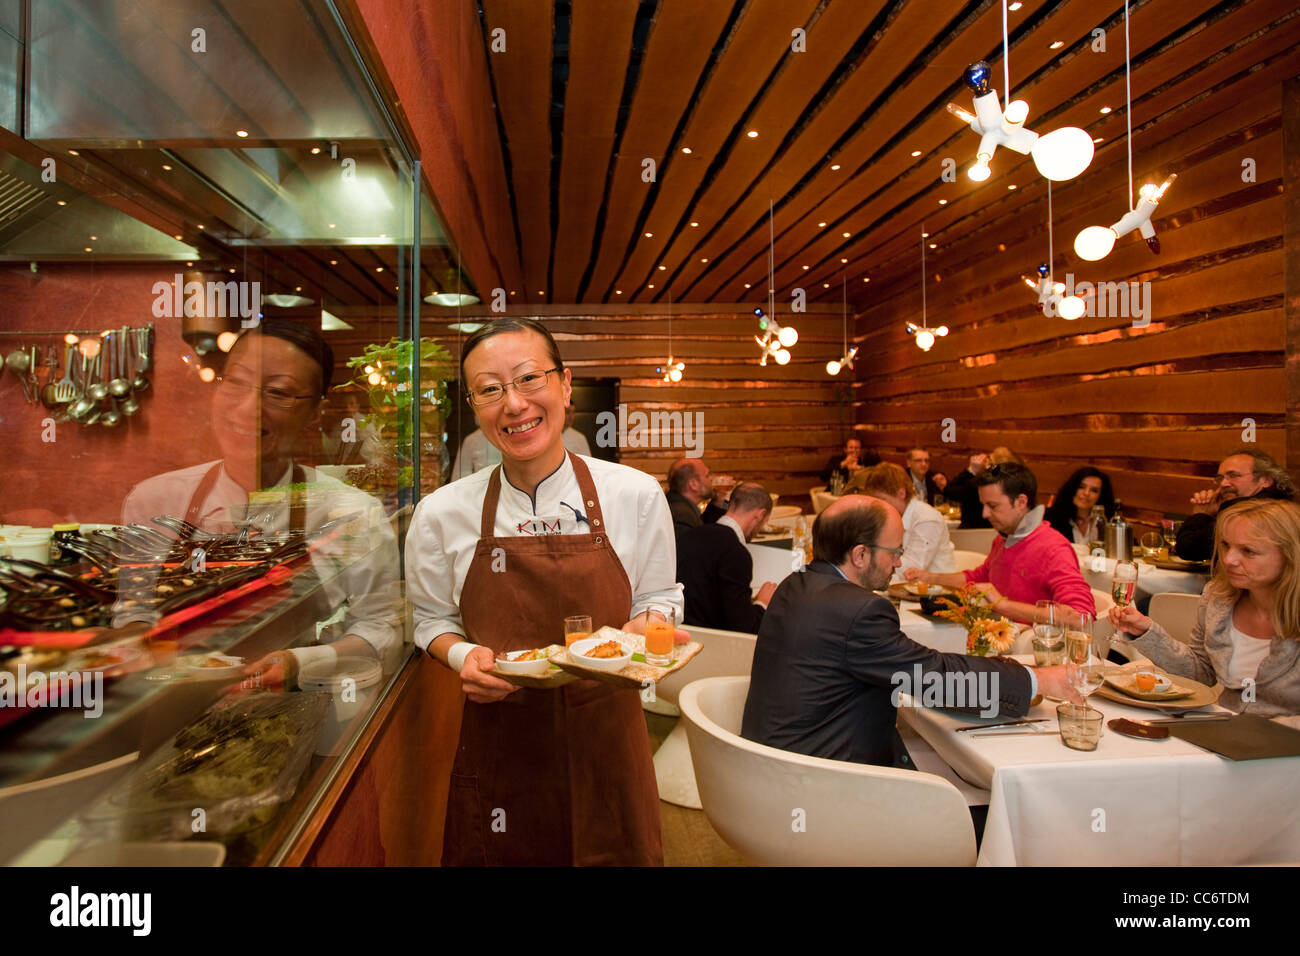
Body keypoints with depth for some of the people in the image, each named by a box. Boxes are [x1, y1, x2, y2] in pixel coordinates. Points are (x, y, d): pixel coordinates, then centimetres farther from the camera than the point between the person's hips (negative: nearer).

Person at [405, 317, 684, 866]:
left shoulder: (636, 495, -9)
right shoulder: (441, 516, -7)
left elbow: (659, 599, 3)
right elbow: (432, 620, 7)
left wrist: (643, 627, -18)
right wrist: (462, 654, -13)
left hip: (604, 733, 0)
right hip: (497, 735, 1)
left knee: (619, 854, 15)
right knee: (503, 856, 16)